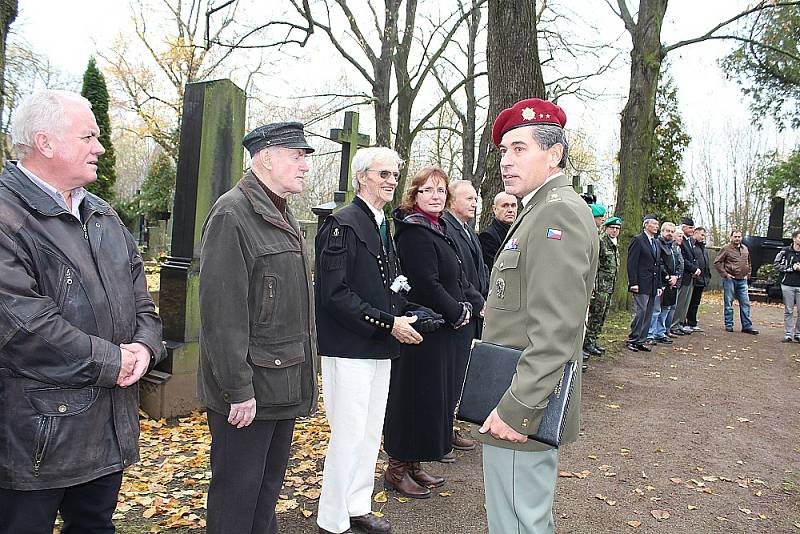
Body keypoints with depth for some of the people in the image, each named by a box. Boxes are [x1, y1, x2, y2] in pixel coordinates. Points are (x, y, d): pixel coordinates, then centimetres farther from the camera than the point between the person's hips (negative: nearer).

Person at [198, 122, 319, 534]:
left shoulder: (283, 216, 14)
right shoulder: (232, 214, -16)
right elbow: (222, 312, -21)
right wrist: (237, 388, -20)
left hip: (285, 386, 9)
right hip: (249, 389, -9)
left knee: (269, 484, 21)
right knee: (237, 491, 7)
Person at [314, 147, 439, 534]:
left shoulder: (383, 226, 14)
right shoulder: (342, 224, -14)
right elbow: (335, 293, -21)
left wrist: (405, 314, 4)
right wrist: (388, 323, -20)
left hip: (379, 347, 9)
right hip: (349, 348, -9)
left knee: (371, 433, 17)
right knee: (349, 434, 0)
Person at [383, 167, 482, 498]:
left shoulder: (440, 229, 13)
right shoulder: (415, 232, -15)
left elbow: (457, 277, 15)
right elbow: (427, 284, -22)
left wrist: (477, 303, 0)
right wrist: (459, 312, -12)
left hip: (444, 330, 10)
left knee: (435, 396, 16)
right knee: (416, 397, 1)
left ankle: (413, 464, 30)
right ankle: (396, 470, 17)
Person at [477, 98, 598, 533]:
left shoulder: (560, 212, -17)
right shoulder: (539, 210, 15)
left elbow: (556, 331, -25)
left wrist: (516, 409, -23)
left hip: (521, 414, -10)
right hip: (518, 404, 10)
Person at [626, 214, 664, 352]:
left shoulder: (656, 243, 19)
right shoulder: (638, 240, -6)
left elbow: (658, 266, 21)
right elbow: (631, 263, -12)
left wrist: (659, 285, 15)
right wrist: (633, 283, -17)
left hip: (653, 286, 8)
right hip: (641, 285, -8)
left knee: (648, 315, 8)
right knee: (640, 312, -9)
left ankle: (641, 341, 14)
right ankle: (632, 340, 1)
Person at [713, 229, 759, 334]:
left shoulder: (745, 249, 13)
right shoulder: (726, 249, -6)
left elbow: (748, 262, 28)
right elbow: (717, 262, -8)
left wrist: (748, 273, 16)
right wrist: (724, 274, -11)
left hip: (742, 280, 5)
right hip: (730, 280, -5)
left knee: (745, 303, 5)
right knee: (728, 303, 2)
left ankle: (747, 326, 10)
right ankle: (729, 325, 10)